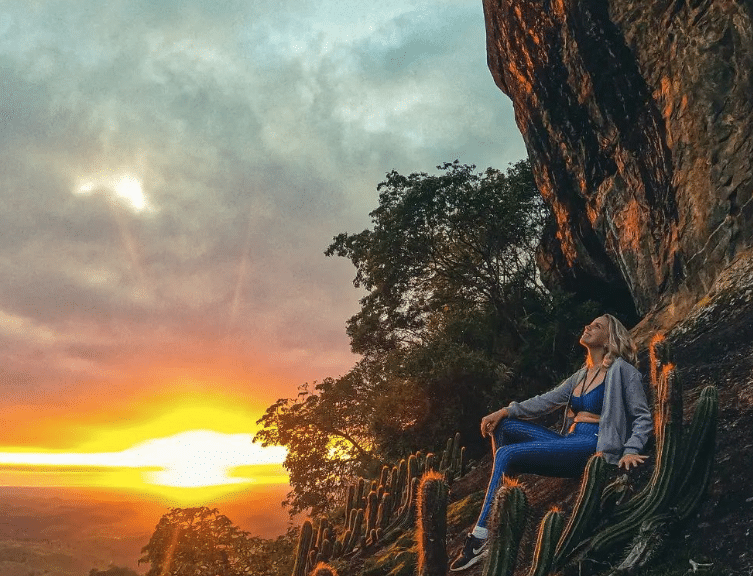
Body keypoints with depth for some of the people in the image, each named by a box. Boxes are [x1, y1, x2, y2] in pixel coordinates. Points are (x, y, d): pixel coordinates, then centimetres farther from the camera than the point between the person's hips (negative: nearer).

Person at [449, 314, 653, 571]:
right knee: (502, 426, -2)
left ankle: (480, 537, -20)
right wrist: (506, 411, 3)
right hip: (568, 444, 8)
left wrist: (631, 451, -20)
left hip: (593, 447, -8)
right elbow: (547, 400, 14)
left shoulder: (622, 370, -1)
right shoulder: (582, 374, 20)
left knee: (507, 454, -22)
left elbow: (644, 418, -3)